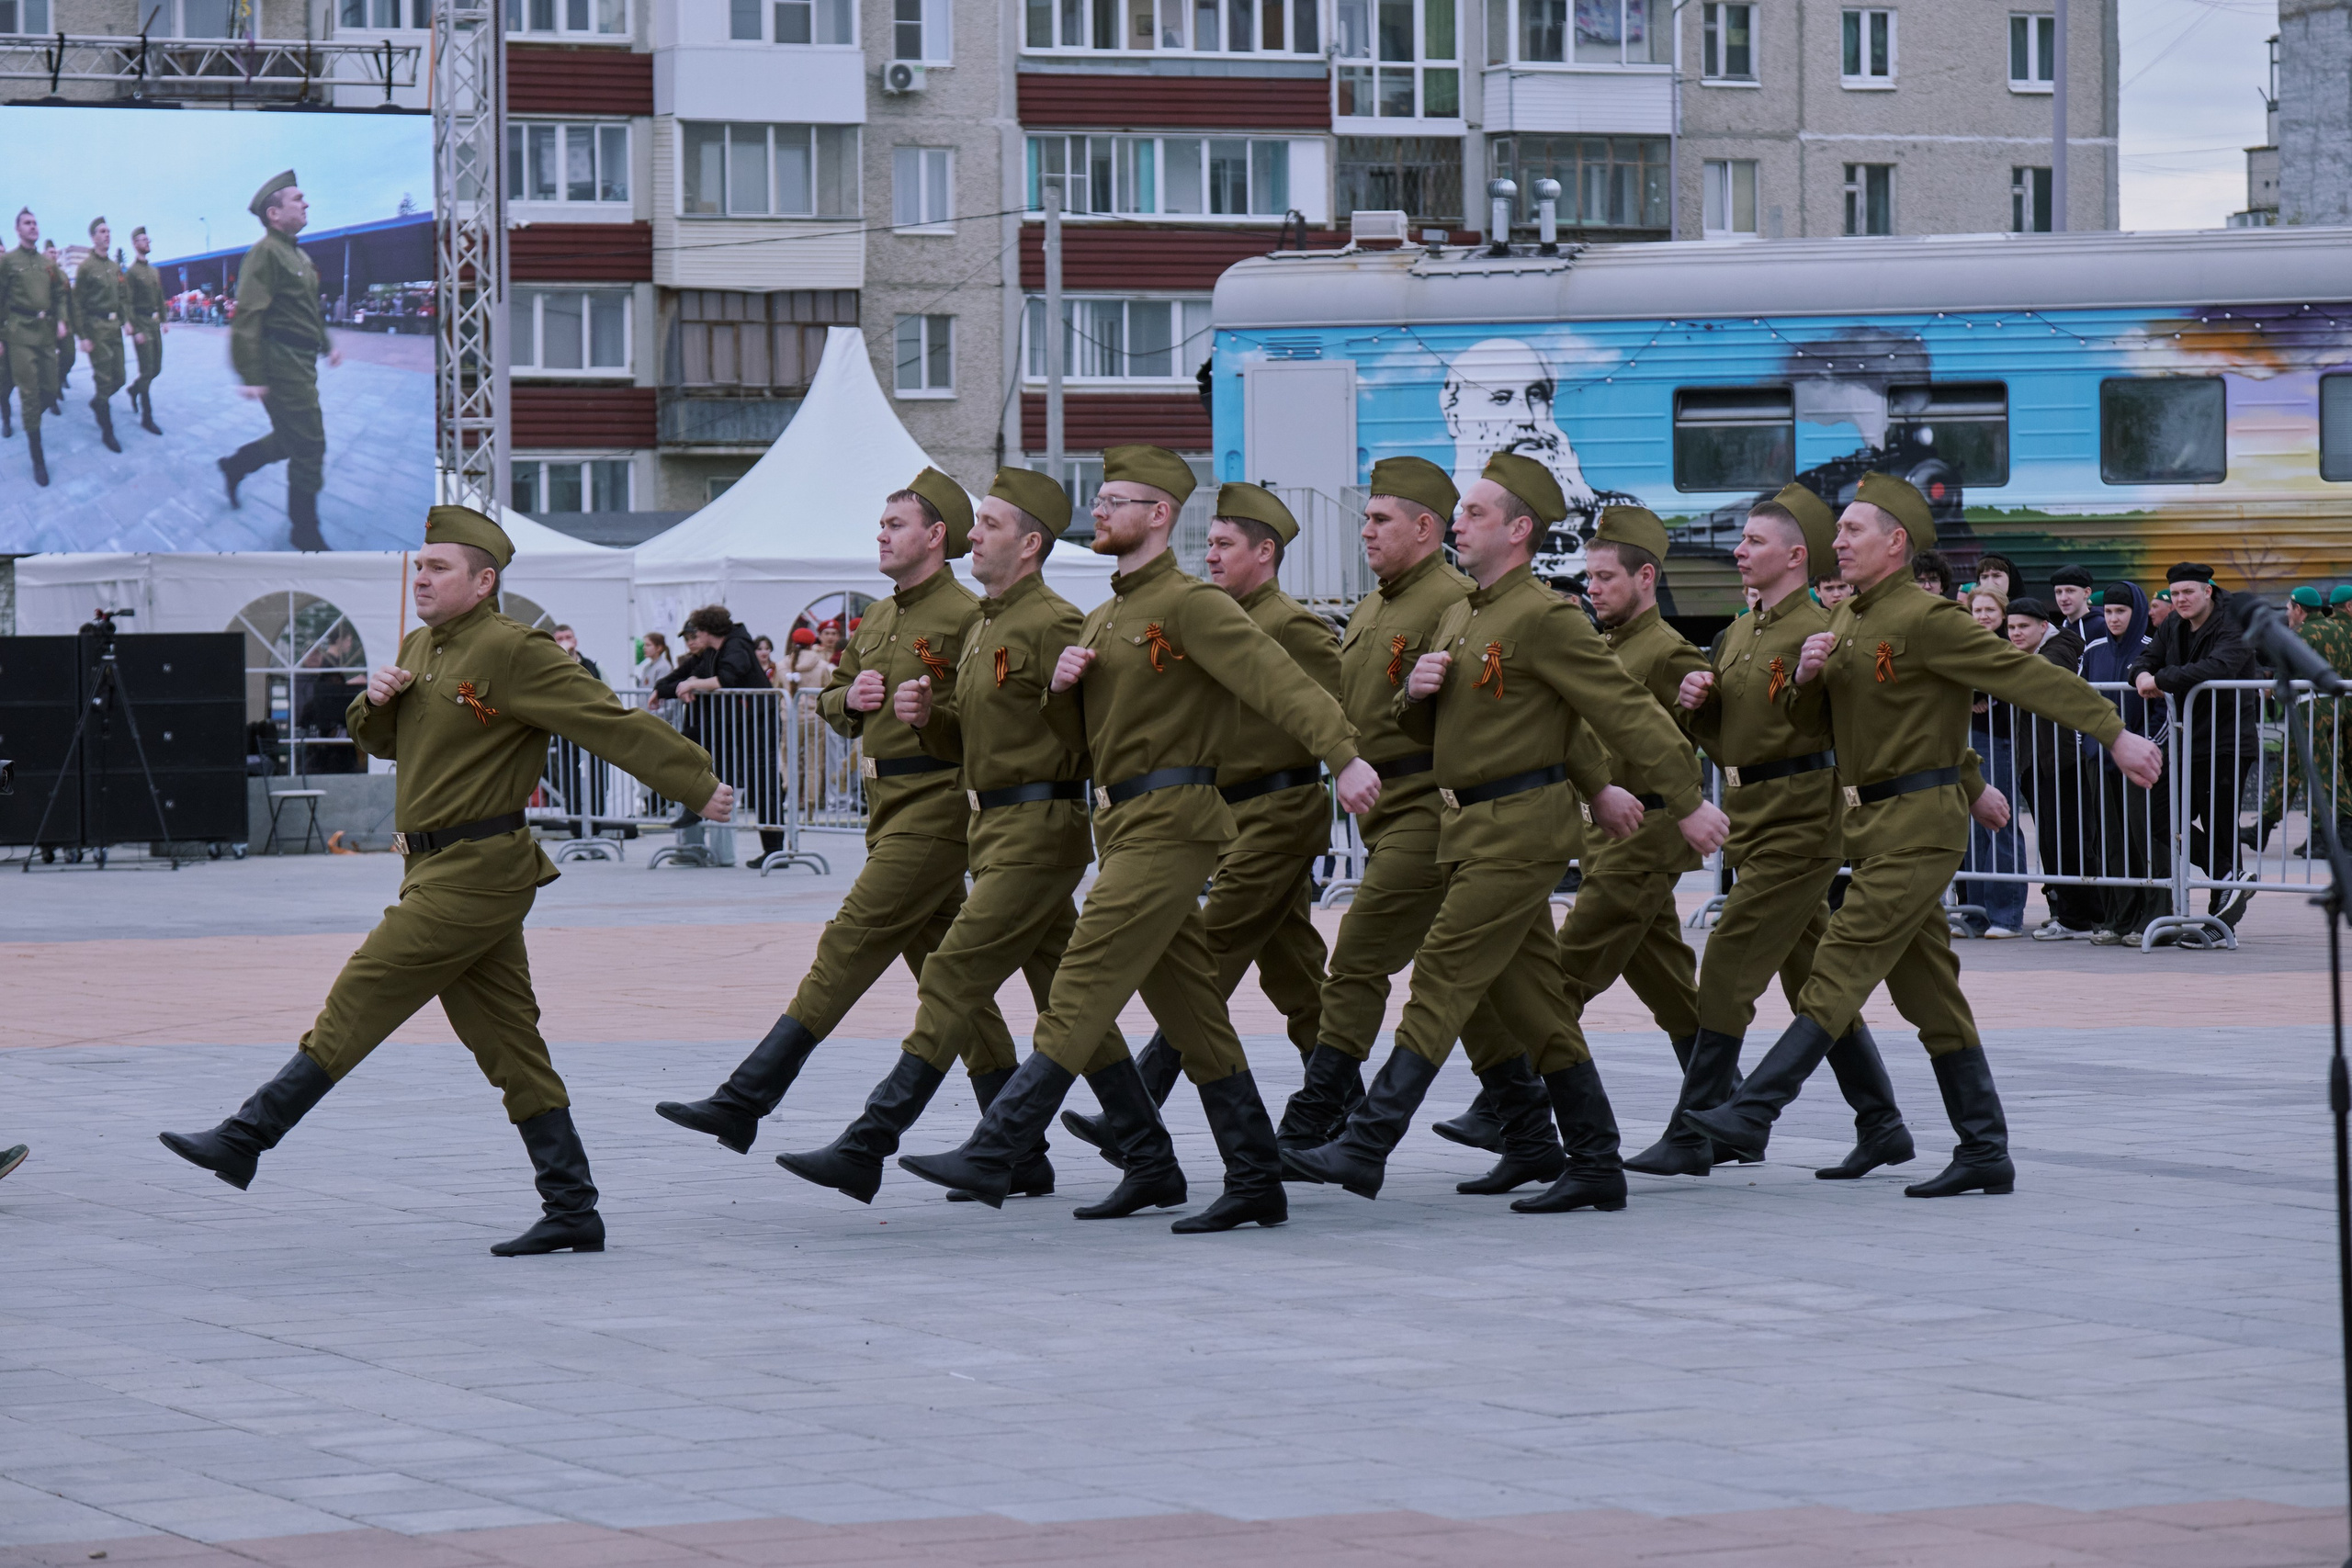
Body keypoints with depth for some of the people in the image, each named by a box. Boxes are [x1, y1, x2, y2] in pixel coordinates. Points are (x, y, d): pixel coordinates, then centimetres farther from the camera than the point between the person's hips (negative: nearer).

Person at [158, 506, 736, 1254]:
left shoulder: (514, 653, -12)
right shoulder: (420, 648, 16)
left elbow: (613, 722, -13)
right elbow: (381, 741, 27)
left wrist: (699, 785, -12)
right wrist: (374, 700, 4)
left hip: (473, 875, -10)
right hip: (443, 872, 10)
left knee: (357, 1003, -8)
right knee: (512, 1046, 7)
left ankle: (245, 1141, -4)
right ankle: (574, 1213, 8)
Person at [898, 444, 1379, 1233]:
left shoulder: (1191, 605, -10)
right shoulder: (1101, 621, 19)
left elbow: (1278, 677, -22)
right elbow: (1080, 738, 24)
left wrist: (1344, 755, -36)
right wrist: (1063, 687, 1)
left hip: (1167, 826, -10)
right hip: (1124, 825, 10)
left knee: (1082, 987, -12)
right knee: (1192, 1014, 9)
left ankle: (994, 1155, -15)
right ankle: (1256, 1183, 11)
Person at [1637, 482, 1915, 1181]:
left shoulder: (1818, 634, -13)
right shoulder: (1739, 634, 14)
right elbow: (1718, 734, 16)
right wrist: (1692, 700, 2)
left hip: (1799, 820, -9)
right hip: (1754, 818, 9)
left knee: (1727, 971, -9)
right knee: (1813, 978, 12)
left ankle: (1691, 1136, -6)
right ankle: (1882, 1127, 18)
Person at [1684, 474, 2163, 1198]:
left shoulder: (1926, 619, -14)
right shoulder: (1848, 620, 14)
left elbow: (2027, 675, -17)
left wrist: (2116, 735, -22)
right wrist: (1807, 673, -3)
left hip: (1918, 825, -10)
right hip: (1876, 821, 10)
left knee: (1843, 966, -12)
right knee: (1928, 989, 9)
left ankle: (1753, 1112, -16)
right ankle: (1985, 1152, 12)